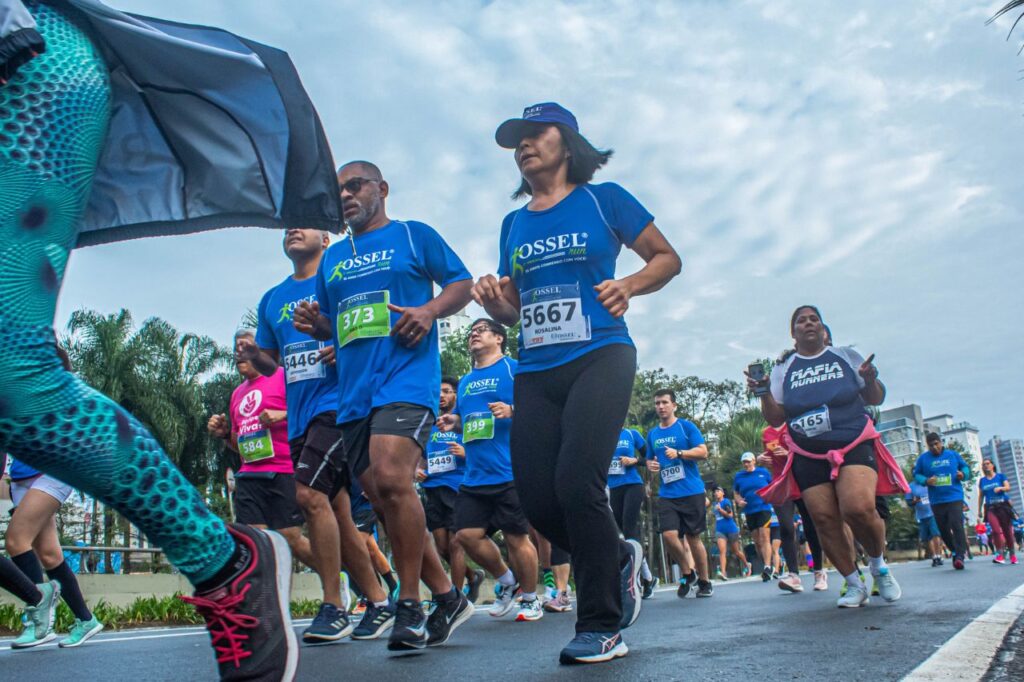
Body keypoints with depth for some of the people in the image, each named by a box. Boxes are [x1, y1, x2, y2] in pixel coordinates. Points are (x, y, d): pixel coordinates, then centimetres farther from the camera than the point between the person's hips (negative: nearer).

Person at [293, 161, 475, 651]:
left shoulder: (414, 235, 8)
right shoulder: (332, 257, 23)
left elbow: (462, 283, 4)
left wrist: (430, 310, -14)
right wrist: (312, 323, 4)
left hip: (407, 376, -7)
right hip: (353, 391, 7)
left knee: (391, 478, -26)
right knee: (383, 500, 6)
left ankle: (409, 606, -13)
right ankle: (447, 597, 19)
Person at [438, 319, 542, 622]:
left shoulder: (515, 369, -1)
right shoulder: (465, 382, 20)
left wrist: (512, 411, -23)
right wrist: (452, 423, 9)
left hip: (510, 472, -7)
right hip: (475, 476, 7)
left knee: (516, 538, -1)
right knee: (467, 534, 2)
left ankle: (530, 599, 19)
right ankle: (507, 581, 25)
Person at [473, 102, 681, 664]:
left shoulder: (603, 199, 5)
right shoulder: (513, 224, 18)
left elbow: (667, 258, 9)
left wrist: (627, 286, -11)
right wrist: (492, 299, -1)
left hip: (599, 357, -5)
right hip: (536, 371, 5)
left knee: (576, 480, -20)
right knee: (537, 498, -2)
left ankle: (602, 626, -4)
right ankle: (617, 558, 28)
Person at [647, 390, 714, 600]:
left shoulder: (686, 426, -1)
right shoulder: (652, 434, 13)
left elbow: (703, 452, -7)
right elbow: (650, 459, 24)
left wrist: (678, 453, -20)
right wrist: (651, 465, 1)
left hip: (691, 491, -3)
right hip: (667, 494, 3)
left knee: (693, 537, 3)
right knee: (668, 535, -13)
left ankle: (704, 581, 21)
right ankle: (687, 573, 10)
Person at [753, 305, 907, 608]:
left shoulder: (846, 356, 7)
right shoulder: (783, 369, 8)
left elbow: (875, 399, 11)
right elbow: (775, 419, 7)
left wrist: (870, 381, -11)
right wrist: (763, 393, -11)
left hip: (854, 447, -2)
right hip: (808, 458, 2)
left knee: (858, 508, -23)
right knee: (825, 520, -3)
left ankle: (878, 564, 6)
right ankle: (855, 585, 14)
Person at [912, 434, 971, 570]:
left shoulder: (953, 454, 6)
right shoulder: (923, 458, 4)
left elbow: (965, 466, 17)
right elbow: (916, 474, 7)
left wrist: (963, 474, -6)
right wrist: (926, 481, -13)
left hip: (955, 498, -2)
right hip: (936, 501, 2)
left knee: (957, 525, -16)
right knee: (943, 529, 8)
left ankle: (960, 556, -18)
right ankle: (955, 552, 27)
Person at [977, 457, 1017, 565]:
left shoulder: (1000, 476, 7)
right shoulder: (982, 480, 11)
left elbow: (1008, 487, -6)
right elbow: (980, 497, 14)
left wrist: (1000, 488, -28)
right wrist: (979, 513, 12)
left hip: (1003, 506, -1)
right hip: (990, 508, 1)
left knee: (1007, 531, 1)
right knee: (996, 530, -17)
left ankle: (1012, 554, 16)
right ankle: (1000, 554, -15)